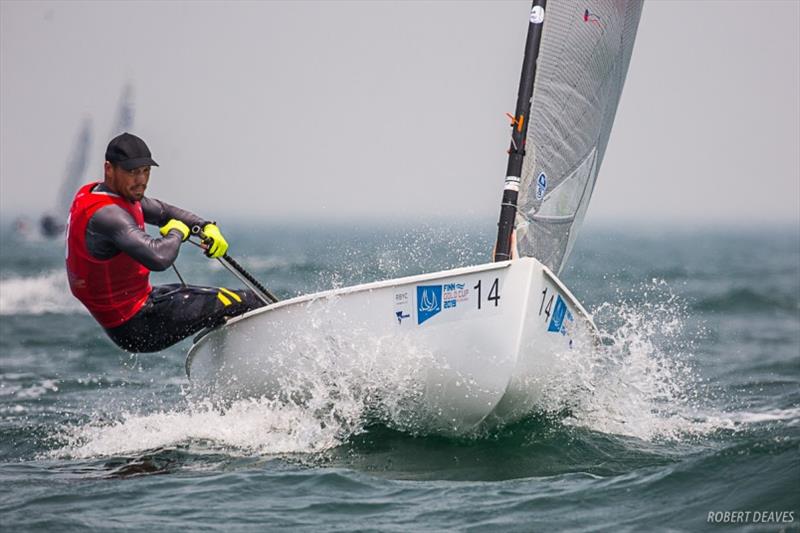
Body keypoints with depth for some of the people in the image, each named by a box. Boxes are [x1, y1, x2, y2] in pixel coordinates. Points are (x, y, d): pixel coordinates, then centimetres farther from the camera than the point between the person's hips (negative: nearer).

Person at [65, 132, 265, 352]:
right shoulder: (106, 214, -28)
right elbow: (159, 258, -42)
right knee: (243, 302, -7)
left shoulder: (92, 192, 4)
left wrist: (207, 227, 0)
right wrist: (178, 232, -18)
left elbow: (163, 211, 17)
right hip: (135, 327, -11)